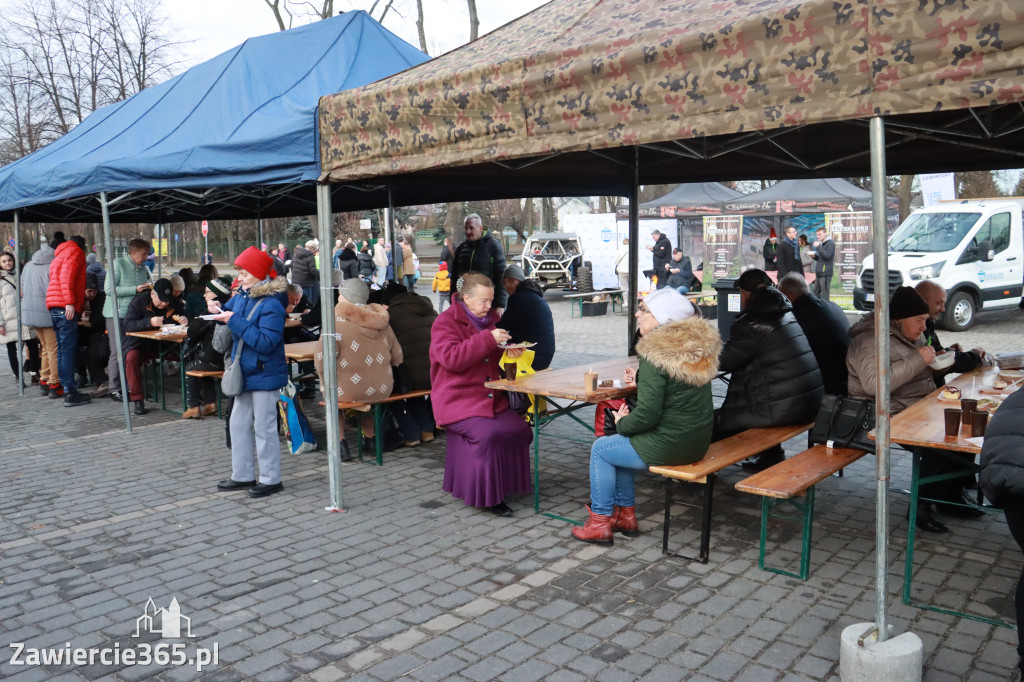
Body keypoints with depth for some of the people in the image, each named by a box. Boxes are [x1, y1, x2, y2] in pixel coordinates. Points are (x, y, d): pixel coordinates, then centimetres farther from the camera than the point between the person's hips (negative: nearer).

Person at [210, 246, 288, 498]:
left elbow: (265, 342, -27)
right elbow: (228, 311, 21)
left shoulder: (271, 305, -20)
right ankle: (242, 476, 30)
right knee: (239, 424, 16)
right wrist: (218, 312, -2)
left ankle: (271, 479, 14)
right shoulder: (241, 297, 4)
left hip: (265, 376, -9)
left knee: (264, 428, 1)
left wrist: (234, 321, -26)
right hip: (245, 373, 9)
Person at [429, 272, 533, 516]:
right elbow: (451, 358, -22)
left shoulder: (490, 318, 17)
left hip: (491, 398, 7)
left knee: (521, 429, -14)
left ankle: (508, 483, 3)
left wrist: (508, 351, 9)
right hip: (458, 401, -7)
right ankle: (487, 496, -14)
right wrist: (488, 339, -26)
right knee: (487, 434, -30)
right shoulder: (445, 322, -5)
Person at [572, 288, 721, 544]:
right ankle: (626, 514, 32)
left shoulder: (654, 355, -22)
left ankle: (600, 523, 21)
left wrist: (622, 423, -5)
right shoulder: (697, 344, 4)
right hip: (698, 442, 9)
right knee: (620, 442, 26)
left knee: (600, 448, 12)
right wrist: (641, 380, 14)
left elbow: (647, 415, -24)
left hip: (669, 446, -9)